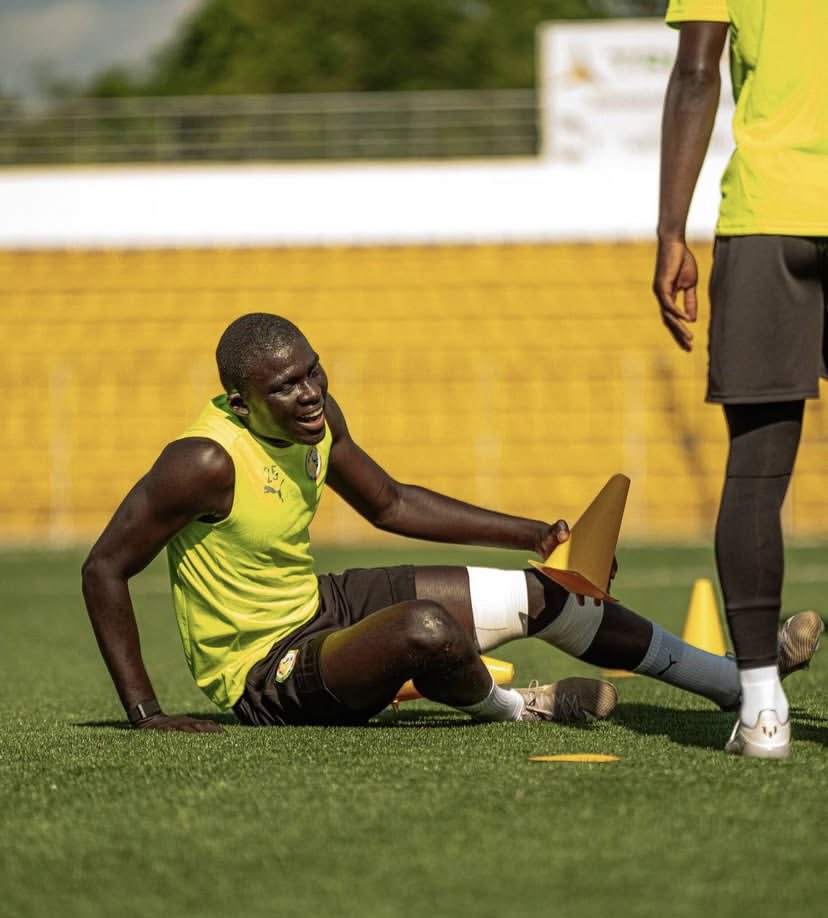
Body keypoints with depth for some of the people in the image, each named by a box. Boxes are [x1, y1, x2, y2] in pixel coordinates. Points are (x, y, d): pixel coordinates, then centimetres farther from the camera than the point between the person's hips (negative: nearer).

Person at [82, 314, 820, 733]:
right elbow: (104, 568, -22)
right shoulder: (206, 462, -28)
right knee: (425, 629, -38)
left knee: (544, 593, 8)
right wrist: (144, 712, -25)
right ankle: (506, 708, -2)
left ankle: (736, 681, 23)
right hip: (267, 677, -9)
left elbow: (391, 504, 14)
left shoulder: (317, 420, -3)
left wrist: (534, 537, 8)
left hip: (322, 608, 9)